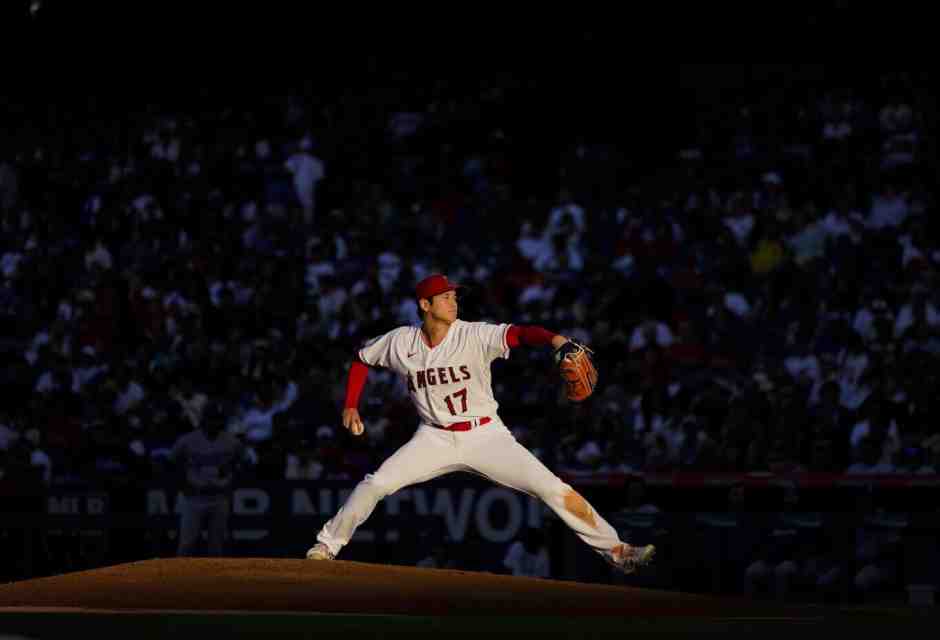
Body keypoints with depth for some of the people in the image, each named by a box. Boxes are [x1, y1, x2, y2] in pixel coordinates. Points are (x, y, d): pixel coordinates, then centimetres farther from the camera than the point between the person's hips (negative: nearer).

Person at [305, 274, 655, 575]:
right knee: (376, 483, -14)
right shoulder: (400, 342, -6)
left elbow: (520, 333, -31)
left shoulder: (475, 336, -15)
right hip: (435, 439, 2)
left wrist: (554, 339, -50)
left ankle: (614, 550, -6)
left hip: (486, 436, -2)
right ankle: (327, 545, 6)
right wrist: (351, 406, 5)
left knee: (553, 490, -13)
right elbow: (362, 359, 13)